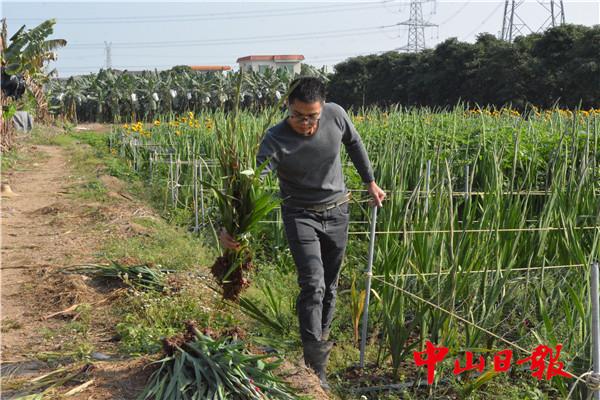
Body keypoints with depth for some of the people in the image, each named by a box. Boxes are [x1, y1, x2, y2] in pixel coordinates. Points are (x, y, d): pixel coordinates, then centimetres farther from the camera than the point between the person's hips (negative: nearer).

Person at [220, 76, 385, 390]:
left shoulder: (336, 115, -13)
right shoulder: (275, 140, -24)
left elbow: (354, 144, 8)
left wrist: (370, 182, 16)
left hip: (337, 212, 4)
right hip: (301, 215, -4)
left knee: (329, 285, 13)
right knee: (313, 286, -16)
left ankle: (321, 339, 34)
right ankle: (315, 366, -10)